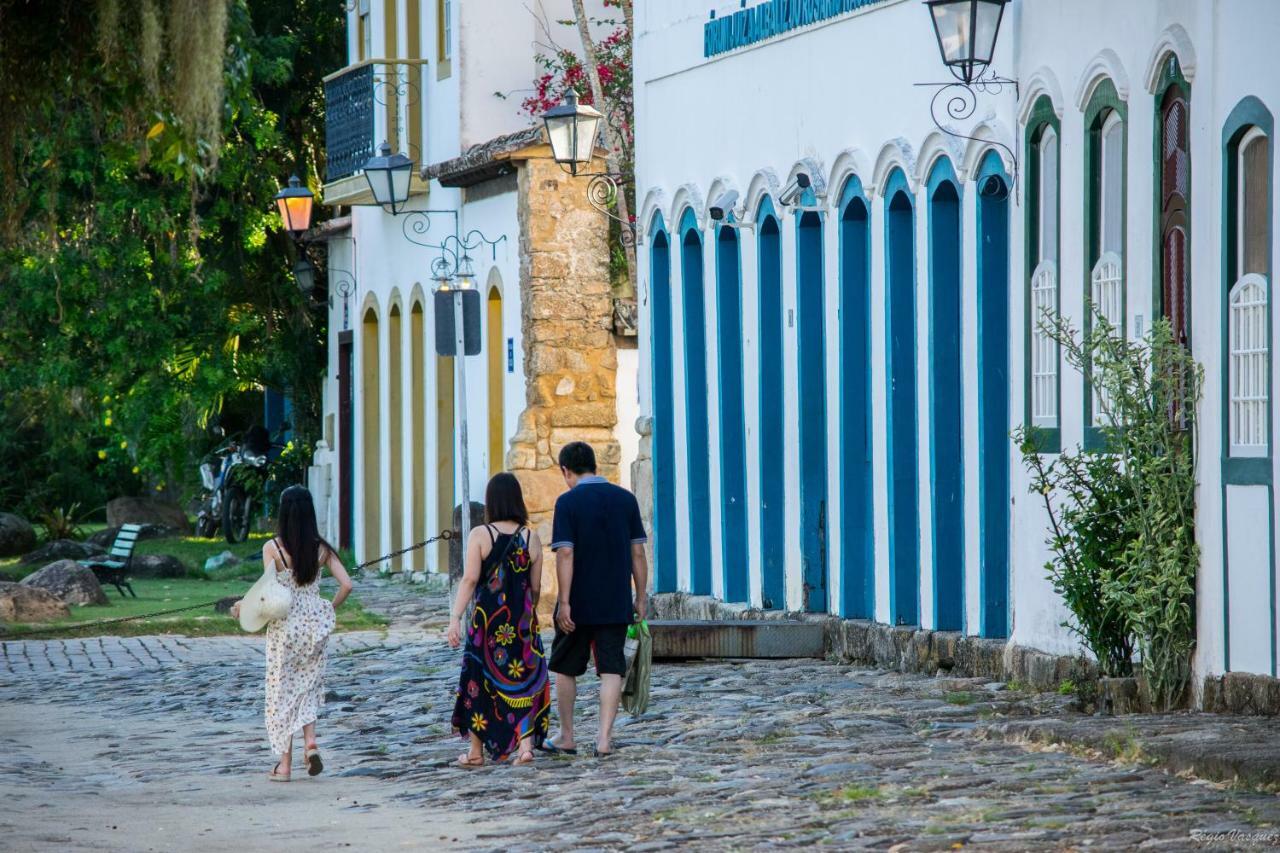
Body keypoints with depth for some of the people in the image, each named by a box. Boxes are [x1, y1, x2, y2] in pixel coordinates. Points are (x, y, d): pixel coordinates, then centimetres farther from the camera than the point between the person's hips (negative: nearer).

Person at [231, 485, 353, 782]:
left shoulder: (273, 548, -11)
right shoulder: (321, 548, -1)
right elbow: (346, 584, -4)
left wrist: (244, 607, -3)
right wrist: (330, 610, 12)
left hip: (284, 626, -3)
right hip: (314, 624, 3)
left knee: (283, 690, 6)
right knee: (308, 685, 18)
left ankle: (285, 765, 7)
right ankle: (311, 742, -5)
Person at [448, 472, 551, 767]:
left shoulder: (480, 536, -7)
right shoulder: (531, 538, 0)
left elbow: (470, 580, -14)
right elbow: (536, 587, 6)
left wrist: (455, 618, -14)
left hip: (486, 619, -2)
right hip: (522, 620, 2)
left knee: (479, 679, 10)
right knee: (525, 680, 9)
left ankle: (476, 752, 17)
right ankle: (526, 744, -5)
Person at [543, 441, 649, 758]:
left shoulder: (568, 502, -9)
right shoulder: (626, 499, 3)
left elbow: (565, 554, -15)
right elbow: (637, 553, 4)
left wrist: (564, 602, -15)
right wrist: (641, 597, 11)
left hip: (579, 602, -3)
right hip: (616, 603, 3)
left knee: (565, 668, 13)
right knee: (612, 669, 3)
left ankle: (566, 737, 19)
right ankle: (604, 738, -6)